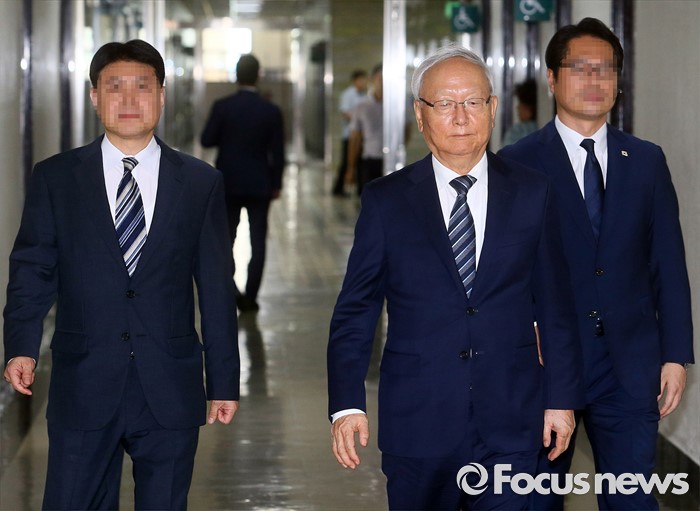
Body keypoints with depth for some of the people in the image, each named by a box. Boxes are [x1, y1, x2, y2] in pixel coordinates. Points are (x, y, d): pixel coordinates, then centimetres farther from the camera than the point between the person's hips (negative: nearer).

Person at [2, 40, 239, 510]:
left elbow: (216, 289, 6)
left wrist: (224, 382, 5)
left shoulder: (201, 183, 6)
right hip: (83, 388, 0)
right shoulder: (54, 178, 5)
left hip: (171, 392, 1)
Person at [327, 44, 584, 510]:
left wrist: (562, 398, 6)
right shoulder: (385, 201, 1)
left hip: (511, 422, 0)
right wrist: (347, 404, -8)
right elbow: (355, 310, 1)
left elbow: (554, 305, 6)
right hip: (418, 420, 0)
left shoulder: (531, 193, 3)